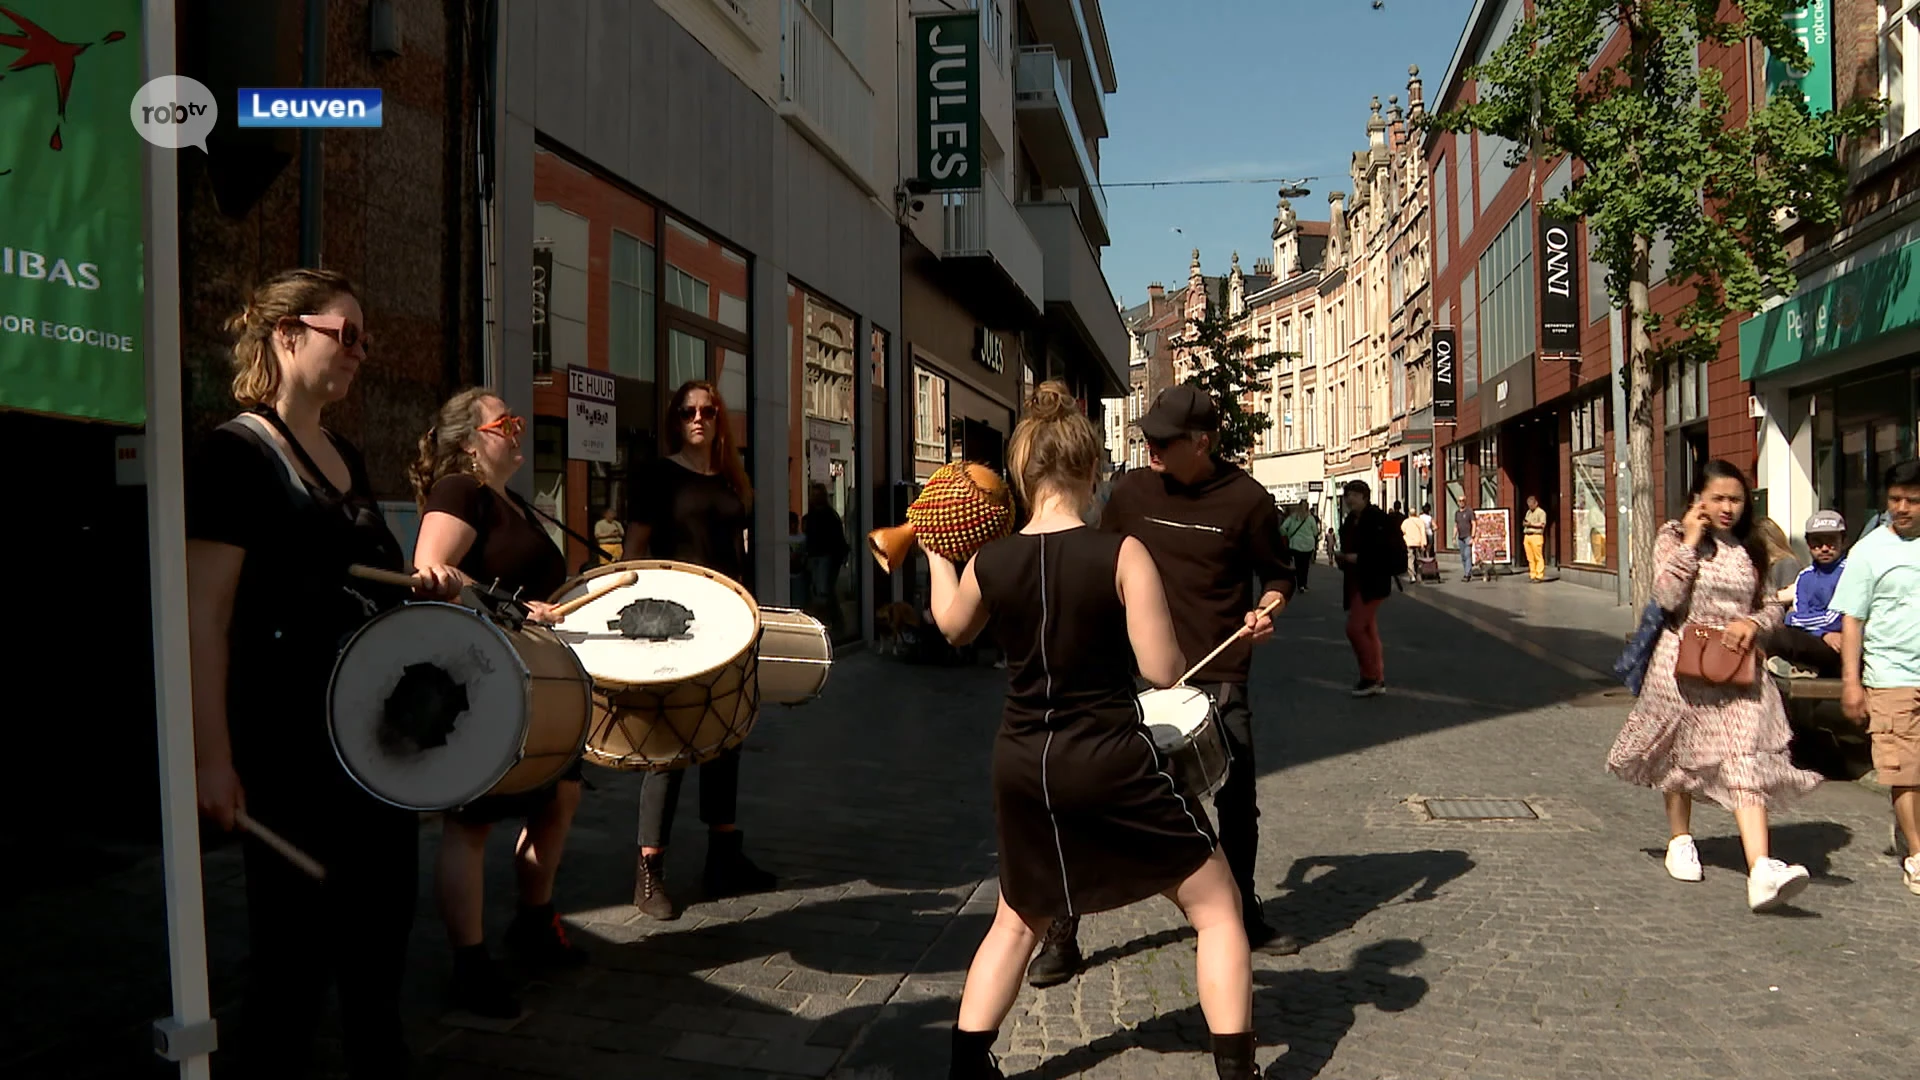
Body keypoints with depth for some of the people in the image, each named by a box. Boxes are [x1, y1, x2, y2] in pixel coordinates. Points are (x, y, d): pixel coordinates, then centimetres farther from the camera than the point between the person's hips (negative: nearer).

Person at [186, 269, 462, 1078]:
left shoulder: (346, 458, 12)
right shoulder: (237, 454, -12)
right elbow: (204, 616, -17)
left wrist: (419, 587, 3)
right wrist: (212, 758, -22)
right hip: (290, 745, -8)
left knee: (382, 921, 17)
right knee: (296, 942, 3)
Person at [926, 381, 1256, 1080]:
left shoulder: (988, 563, -3)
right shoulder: (1121, 554, -15)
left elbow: (953, 628, 19)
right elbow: (1164, 671, -13)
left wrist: (938, 552, 33)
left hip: (1023, 764, 4)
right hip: (1113, 760, -4)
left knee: (1019, 920, 26)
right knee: (1216, 907, 14)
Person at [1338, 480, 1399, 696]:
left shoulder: (1378, 520, -14)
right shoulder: (1350, 521, 12)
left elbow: (1386, 551, -20)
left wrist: (1358, 558, -21)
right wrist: (1343, 557, 2)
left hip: (1371, 583, -9)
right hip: (1356, 583, 9)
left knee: (1355, 628, -13)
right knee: (1369, 631, 11)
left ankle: (1370, 677, -3)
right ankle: (1378, 680, 17)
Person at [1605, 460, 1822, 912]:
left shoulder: (1751, 549, 9)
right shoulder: (1674, 538, -2)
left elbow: (1773, 605, 13)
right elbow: (1668, 597, -16)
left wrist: (1753, 623, -9)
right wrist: (1690, 543, -16)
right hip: (1684, 661, -2)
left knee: (1747, 760, -12)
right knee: (1682, 754, 14)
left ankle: (1761, 871, -23)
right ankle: (1681, 840, 37)